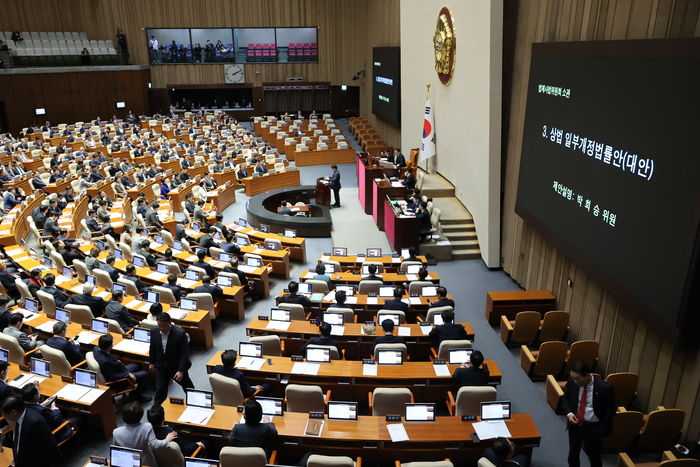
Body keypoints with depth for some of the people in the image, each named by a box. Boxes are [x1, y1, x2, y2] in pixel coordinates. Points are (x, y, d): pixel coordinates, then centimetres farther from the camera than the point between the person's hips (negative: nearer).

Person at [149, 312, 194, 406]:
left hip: (177, 367, -2)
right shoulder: (154, 331, -12)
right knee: (160, 390, 4)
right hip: (161, 367, 2)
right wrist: (151, 362, 13)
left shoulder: (180, 333, -27)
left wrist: (181, 371, -24)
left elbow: (184, 353, -22)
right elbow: (152, 348, 6)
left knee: (188, 387, 18)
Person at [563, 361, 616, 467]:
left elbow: (611, 411, -10)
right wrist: (569, 413, -13)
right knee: (573, 453, 22)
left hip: (593, 427, -3)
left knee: (594, 456, 13)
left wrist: (599, 430, -12)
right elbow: (565, 398, 4)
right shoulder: (572, 381, -14)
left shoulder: (605, 388, -24)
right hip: (575, 424, 3)